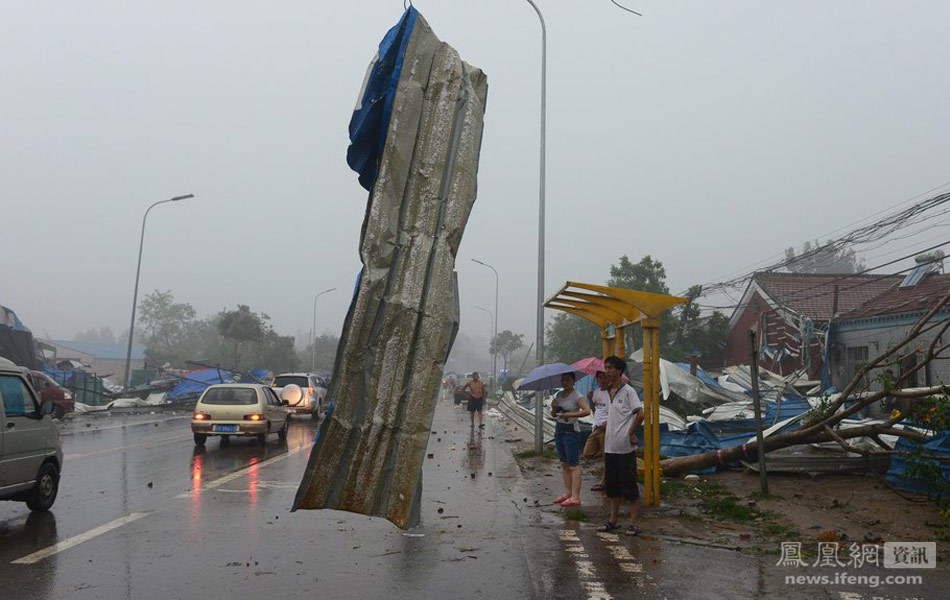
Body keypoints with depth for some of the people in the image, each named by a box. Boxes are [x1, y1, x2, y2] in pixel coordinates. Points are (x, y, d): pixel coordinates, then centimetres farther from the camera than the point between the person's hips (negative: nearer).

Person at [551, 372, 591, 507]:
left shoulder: (576, 396, -10)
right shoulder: (558, 395, 12)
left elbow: (587, 411, -25)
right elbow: (553, 415, 16)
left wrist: (570, 415, -27)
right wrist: (553, 408, -5)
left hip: (571, 431, -8)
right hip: (559, 430, 8)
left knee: (573, 465, -7)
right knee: (564, 464, 12)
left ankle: (575, 497, -7)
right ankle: (567, 493, 20)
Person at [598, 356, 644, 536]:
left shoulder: (628, 391, -9)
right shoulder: (608, 392, 13)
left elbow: (640, 414, -17)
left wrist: (631, 433, -12)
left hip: (626, 448, -8)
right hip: (610, 447, 8)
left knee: (630, 487, -2)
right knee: (612, 485, 13)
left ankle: (633, 524, 4)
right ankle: (612, 521, 22)